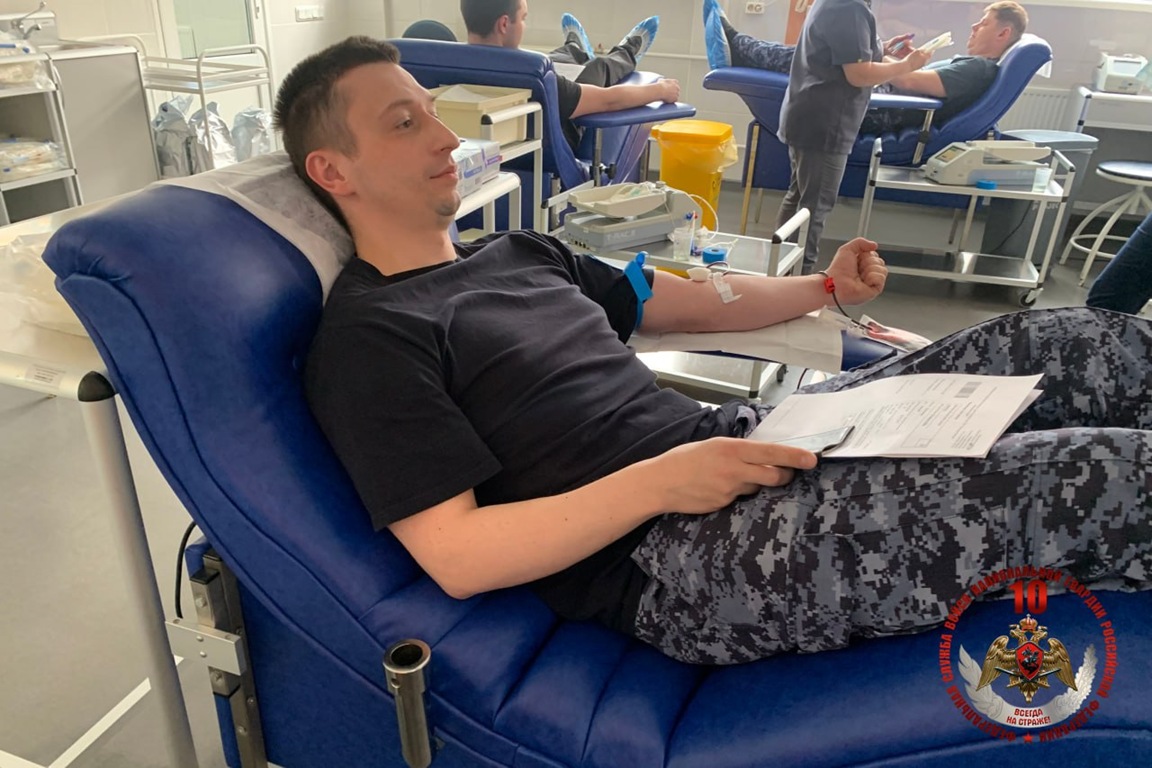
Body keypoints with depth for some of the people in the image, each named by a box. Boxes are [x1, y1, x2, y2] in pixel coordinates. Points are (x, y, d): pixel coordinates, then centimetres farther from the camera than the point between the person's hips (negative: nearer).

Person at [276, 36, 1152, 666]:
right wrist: (657, 484, -20)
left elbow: (693, 303, 26)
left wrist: (823, 286, 15)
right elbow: (455, 556, -14)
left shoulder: (519, 253, 19)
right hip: (669, 561, -8)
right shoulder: (365, 338, -5)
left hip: (727, 439, 8)